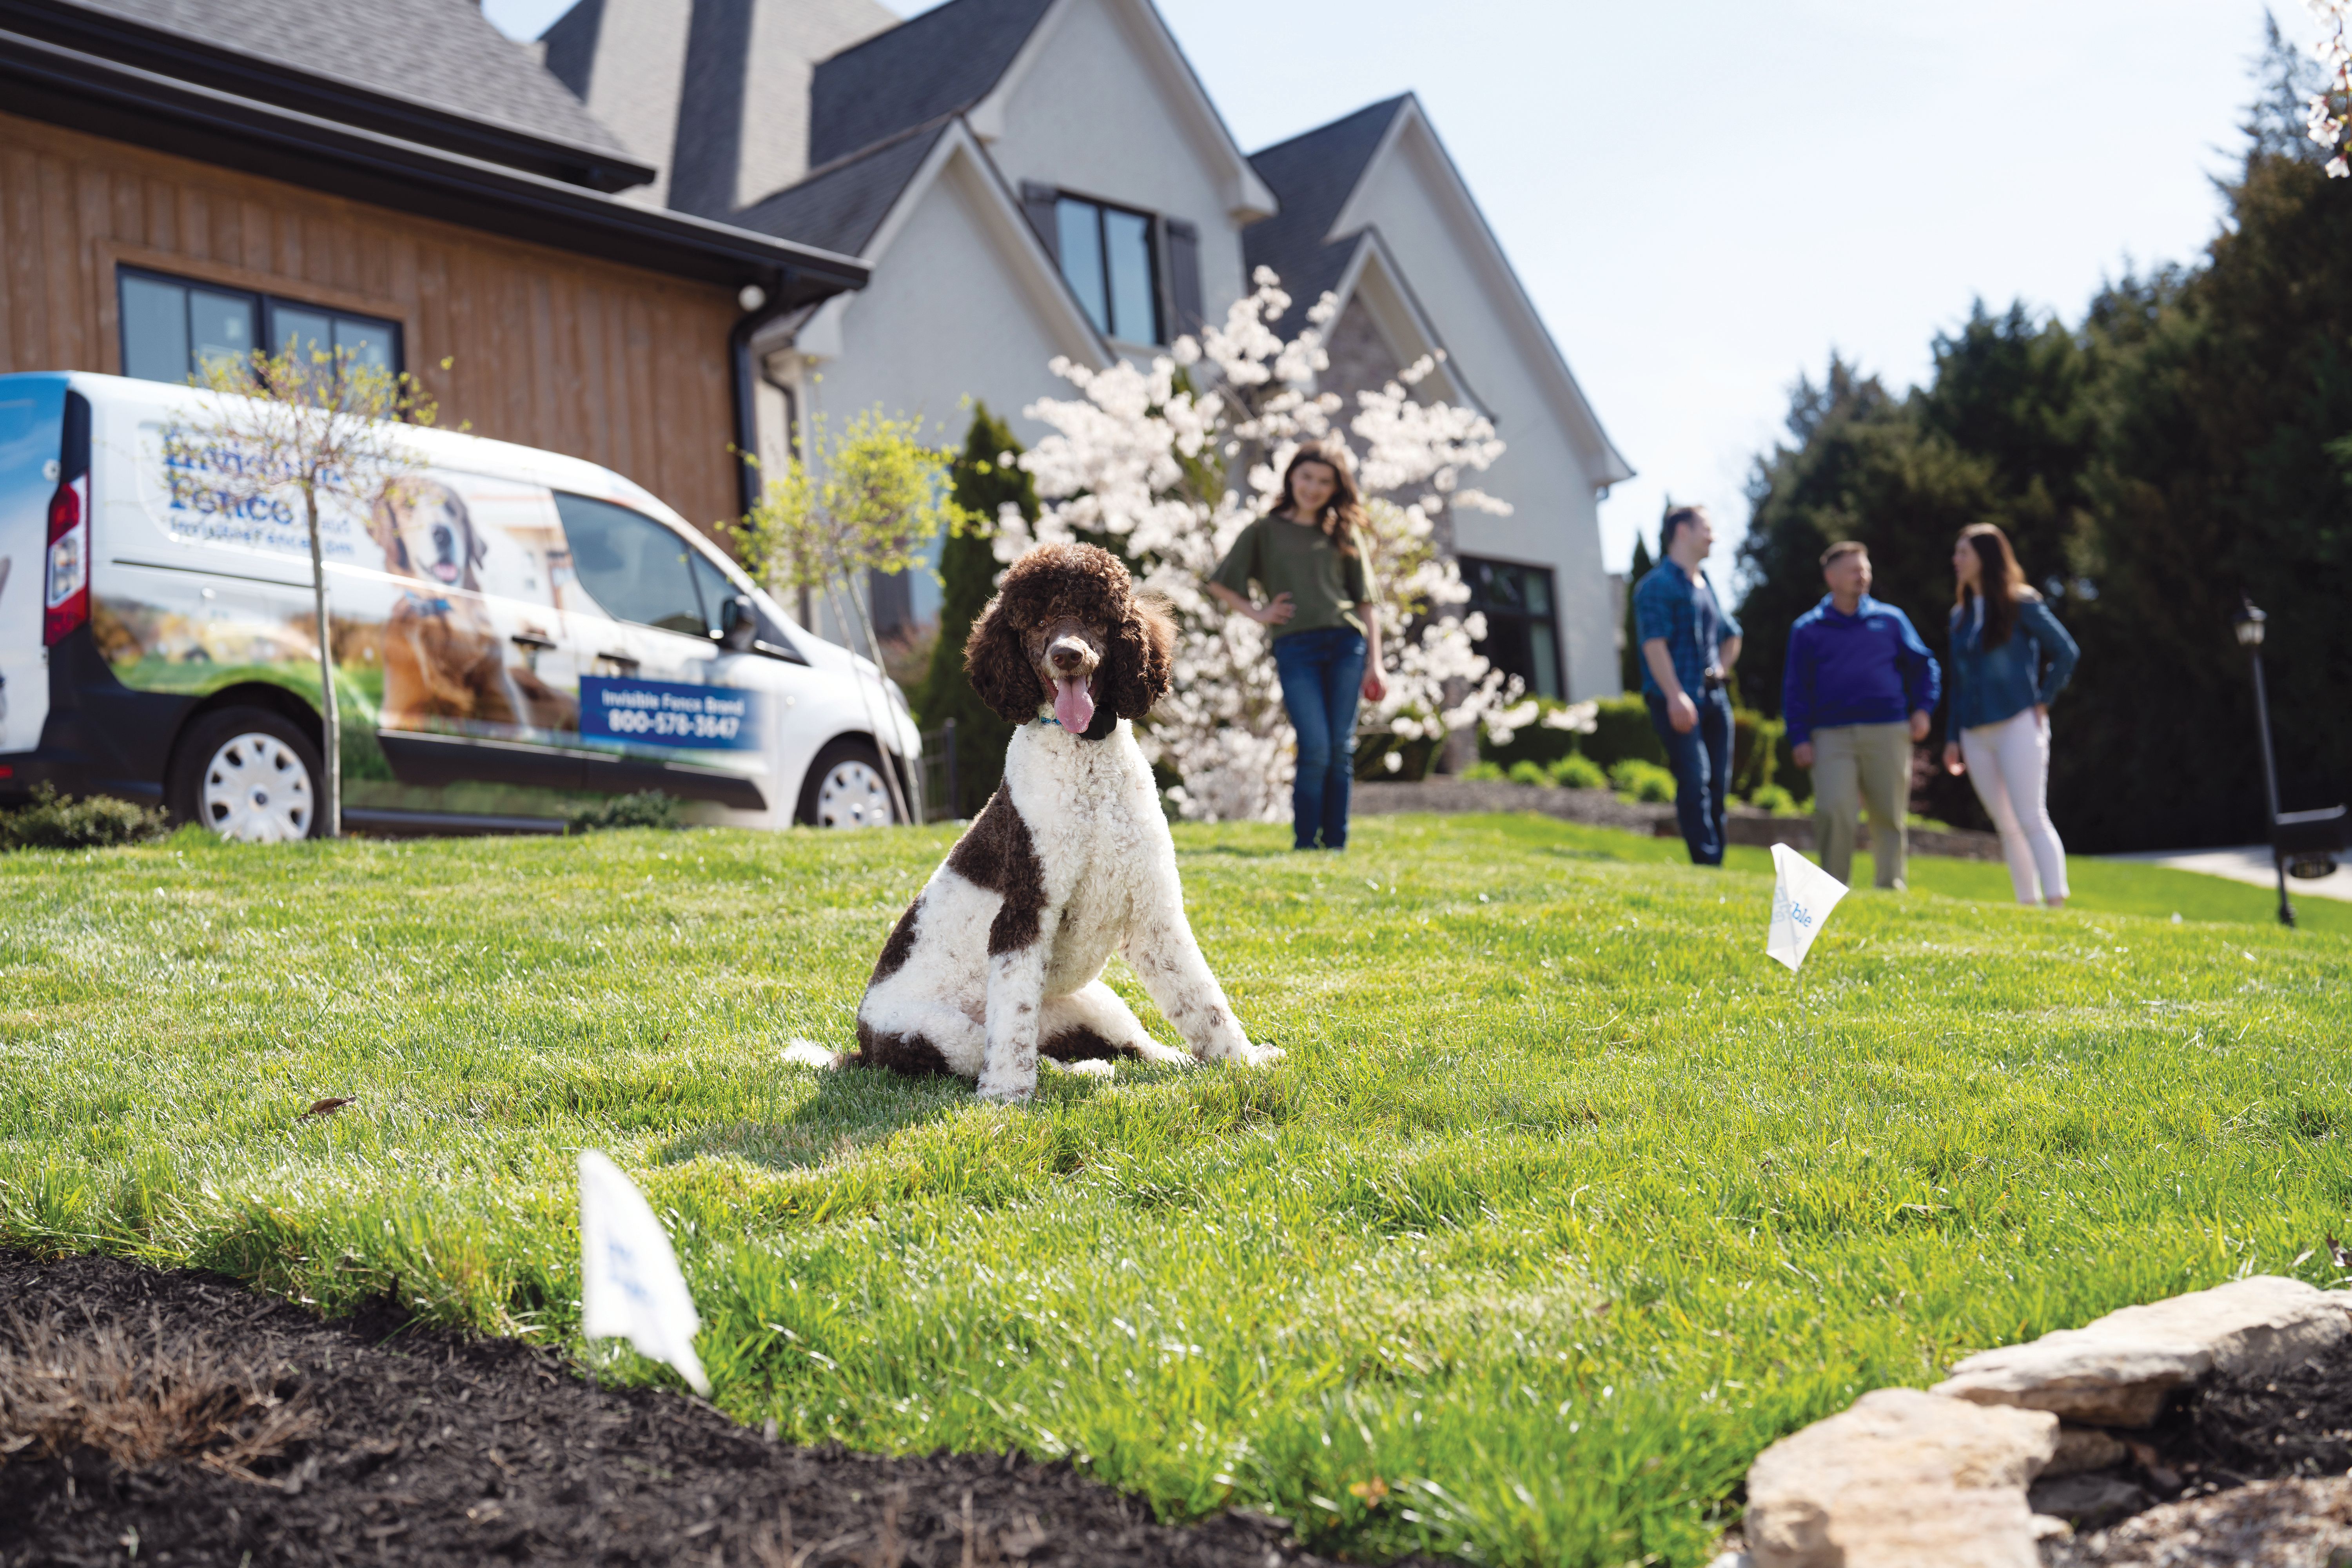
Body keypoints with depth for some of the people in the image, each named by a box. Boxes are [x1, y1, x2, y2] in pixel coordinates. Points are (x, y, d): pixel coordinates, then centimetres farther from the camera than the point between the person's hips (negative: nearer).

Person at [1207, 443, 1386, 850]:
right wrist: (1258, 614, 2)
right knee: (1315, 750, -11)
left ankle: (1336, 842, 6)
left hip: (1346, 644, 2)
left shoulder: (1344, 533, 17)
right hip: (1296, 647, -2)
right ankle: (1304, 843, -2)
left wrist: (1375, 663, 6)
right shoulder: (1265, 531, 13)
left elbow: (1365, 601, 14)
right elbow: (1220, 584, 14)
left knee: (1341, 748, -1)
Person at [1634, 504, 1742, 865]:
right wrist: (1675, 696, -23)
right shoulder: (1659, 584, -5)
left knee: (1718, 782, 5)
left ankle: (1717, 862, 9)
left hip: (1713, 697, 8)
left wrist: (1720, 669, 18)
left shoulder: (1706, 585, 22)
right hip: (1678, 700, -8)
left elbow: (1731, 636, 36)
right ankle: (1706, 864, -17)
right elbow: (1654, 643, -15)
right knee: (1694, 781, -15)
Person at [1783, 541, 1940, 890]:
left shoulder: (1890, 620, 14)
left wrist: (1923, 709, 6)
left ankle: (1891, 885, 11)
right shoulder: (1807, 628, 11)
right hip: (1832, 736, -1)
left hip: (1888, 733, 2)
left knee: (1891, 815, 1)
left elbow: (1924, 666, 20)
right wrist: (1799, 738, 0)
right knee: (1833, 811, -15)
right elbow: (1795, 688, 9)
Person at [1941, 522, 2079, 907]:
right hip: (1976, 735, 6)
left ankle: (2056, 902, -14)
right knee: (2007, 827, 8)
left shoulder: (2021, 604, -2)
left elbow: (2067, 652, 0)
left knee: (2031, 819, -12)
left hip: (2018, 726, -6)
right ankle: (2026, 905, 14)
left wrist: (2042, 702, -6)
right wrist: (1953, 737, 14)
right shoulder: (1961, 614, 15)